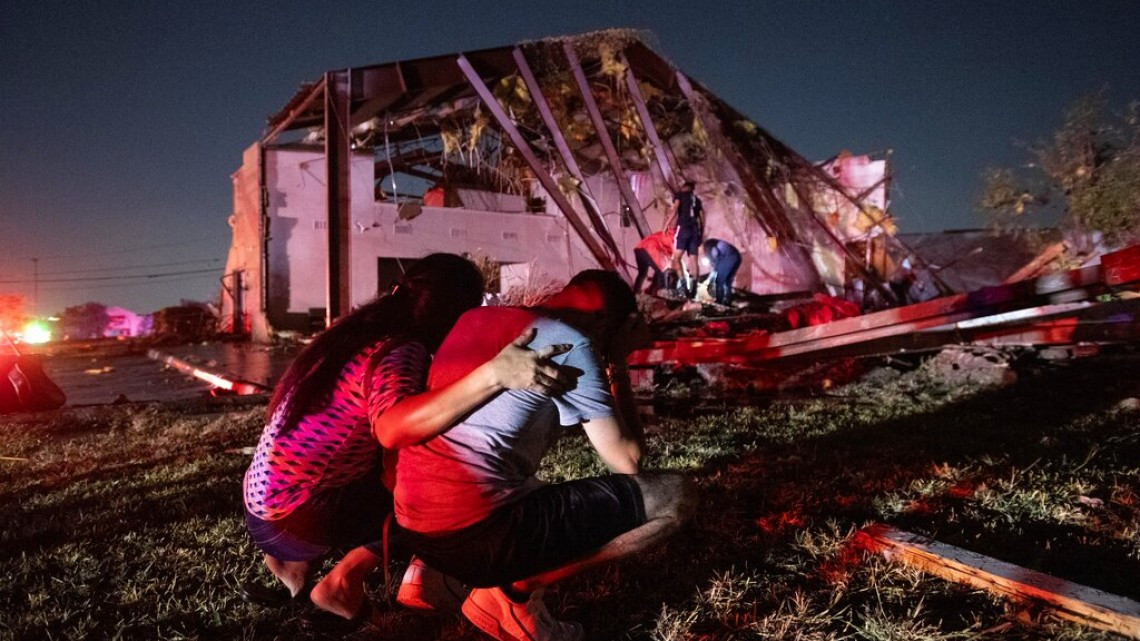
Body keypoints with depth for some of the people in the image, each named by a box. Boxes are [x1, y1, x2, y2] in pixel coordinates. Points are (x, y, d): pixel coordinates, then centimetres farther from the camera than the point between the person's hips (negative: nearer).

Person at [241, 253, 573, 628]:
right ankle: (343, 582, 3)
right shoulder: (401, 349, -20)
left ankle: (298, 561, 20)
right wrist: (494, 374, -48)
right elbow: (392, 428, -41)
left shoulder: (363, 329, 5)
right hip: (289, 520, -8)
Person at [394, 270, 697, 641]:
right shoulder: (571, 343, -6)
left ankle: (432, 571, 18)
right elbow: (628, 462, -1)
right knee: (674, 496, -3)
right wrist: (619, 365, 10)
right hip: (474, 533, -8)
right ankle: (513, 593, 0)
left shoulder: (477, 318, 14)